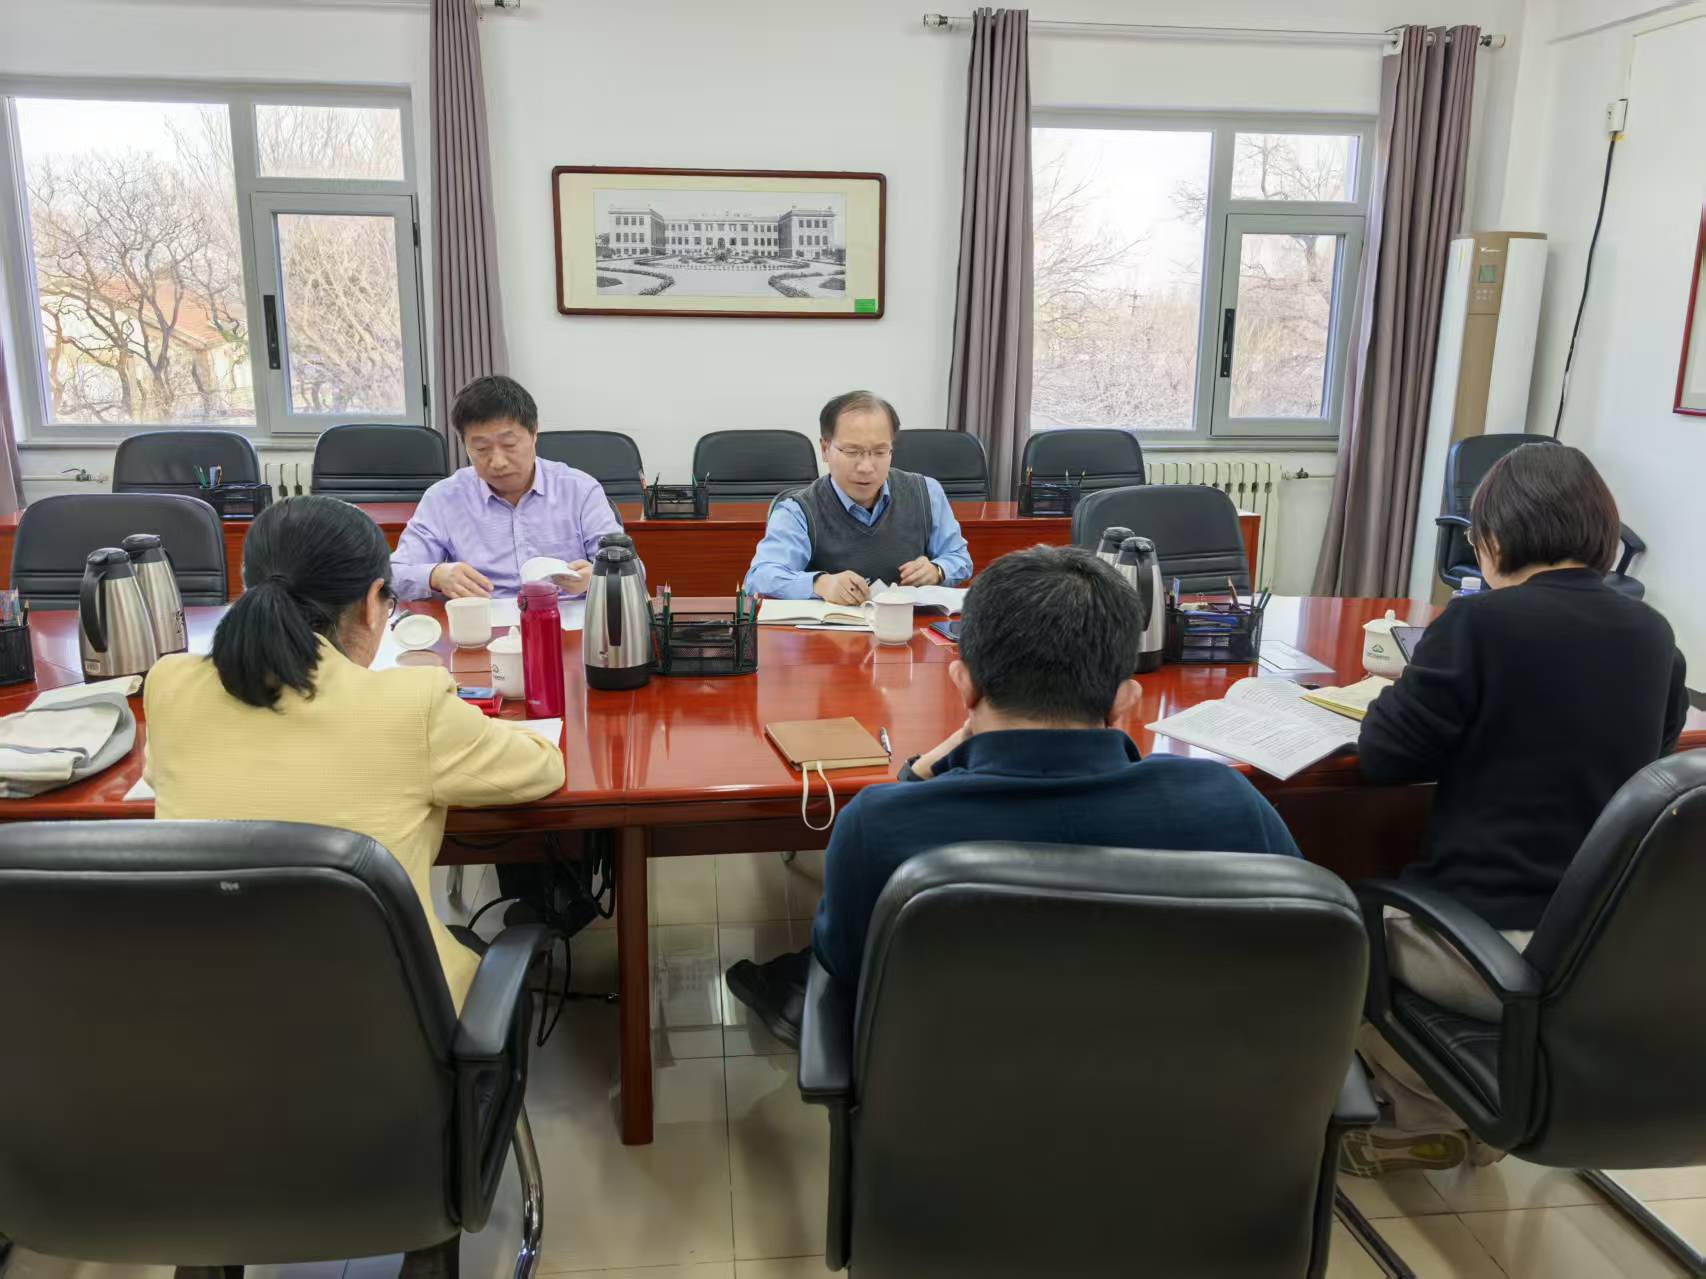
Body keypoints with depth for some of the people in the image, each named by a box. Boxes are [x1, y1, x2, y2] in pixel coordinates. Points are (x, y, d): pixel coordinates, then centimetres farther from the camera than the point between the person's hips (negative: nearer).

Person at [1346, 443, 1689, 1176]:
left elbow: (1382, 758, -10)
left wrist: (1415, 690, 9)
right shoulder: (1653, 636, 4)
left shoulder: (1480, 622, -15)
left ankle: (1437, 1121, 21)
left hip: (1499, 948, -7)